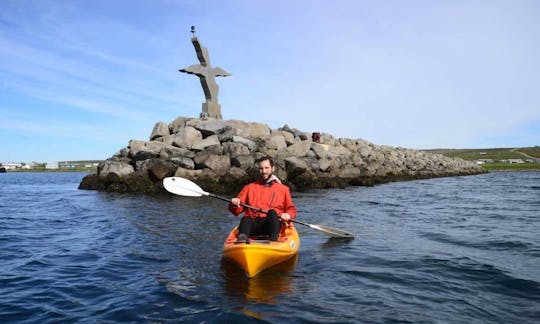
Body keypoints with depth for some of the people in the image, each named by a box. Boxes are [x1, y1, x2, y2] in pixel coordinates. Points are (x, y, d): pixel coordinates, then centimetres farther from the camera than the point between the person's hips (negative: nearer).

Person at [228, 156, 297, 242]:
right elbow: (236, 211, 16)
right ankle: (242, 237, -60)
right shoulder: (250, 187, 22)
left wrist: (288, 215, -4)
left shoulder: (283, 189, 21)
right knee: (246, 220, -32)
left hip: (272, 223, 0)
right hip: (253, 224, 1)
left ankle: (273, 241, -50)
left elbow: (291, 209, 18)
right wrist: (234, 205, -7)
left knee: (272, 212, -31)